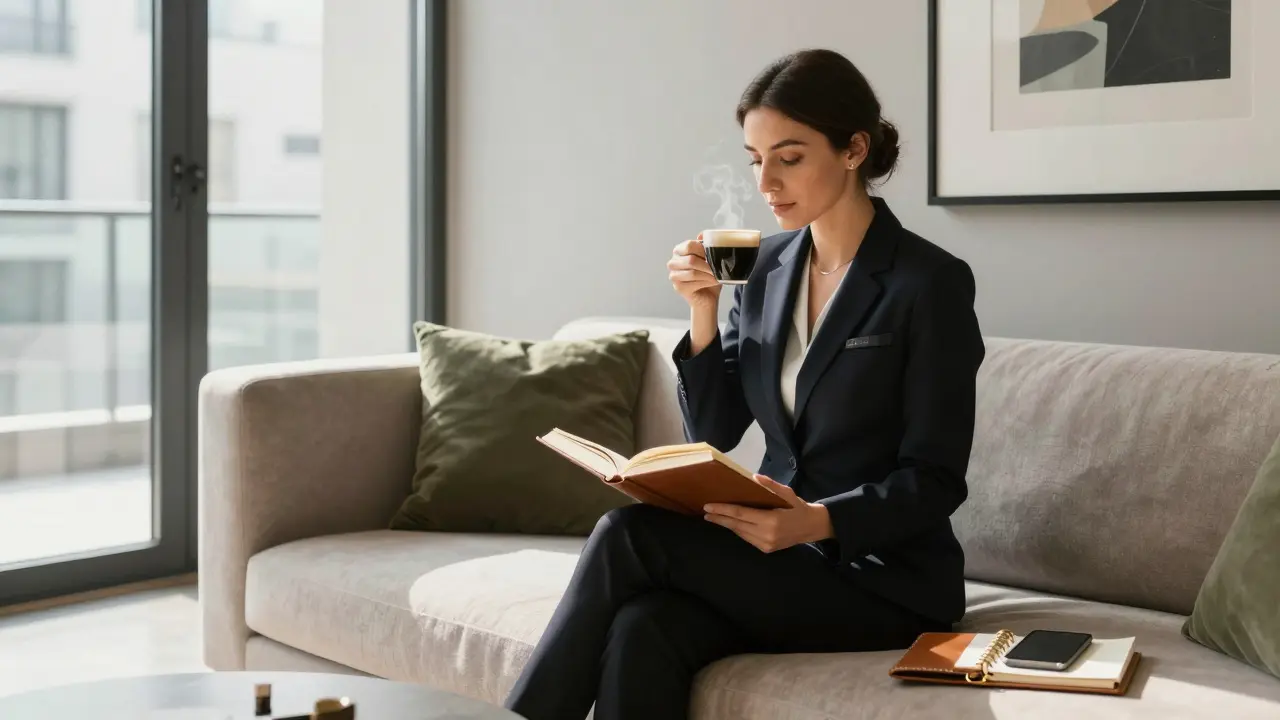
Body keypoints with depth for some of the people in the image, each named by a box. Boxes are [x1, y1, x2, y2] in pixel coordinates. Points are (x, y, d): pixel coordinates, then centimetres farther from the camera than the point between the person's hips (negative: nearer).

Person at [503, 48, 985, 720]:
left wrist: (820, 520, -28)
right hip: (779, 554, 5)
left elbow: (935, 481, -11)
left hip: (885, 580, -5)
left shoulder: (930, 283, -10)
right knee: (641, 633, -28)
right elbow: (713, 433, 9)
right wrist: (703, 313, -6)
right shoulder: (764, 266, 7)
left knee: (630, 534, -23)